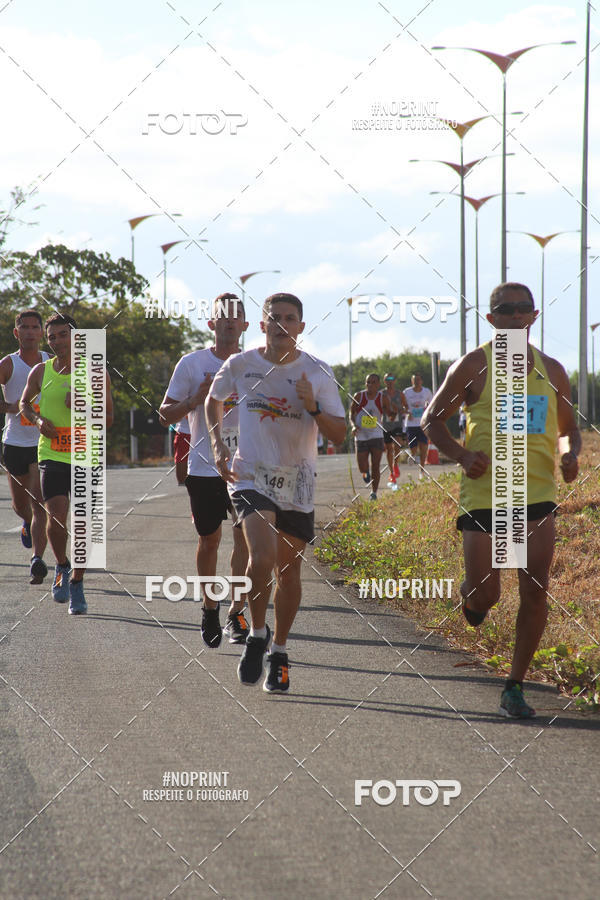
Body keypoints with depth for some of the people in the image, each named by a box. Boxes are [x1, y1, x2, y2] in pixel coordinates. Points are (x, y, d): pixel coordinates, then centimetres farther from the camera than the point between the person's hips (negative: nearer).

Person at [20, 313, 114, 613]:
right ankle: (61, 566, 12)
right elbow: (25, 403, 21)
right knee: (56, 516, -16)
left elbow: (108, 418, 3)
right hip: (51, 456, 0)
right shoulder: (40, 372, 4)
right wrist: (38, 420, 0)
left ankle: (76, 583, 17)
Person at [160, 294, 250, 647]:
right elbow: (167, 413, 2)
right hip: (204, 468, 0)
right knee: (209, 540, 9)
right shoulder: (192, 363, 1)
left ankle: (237, 614, -7)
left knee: (245, 535, -11)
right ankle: (210, 606, 28)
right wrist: (197, 399, -14)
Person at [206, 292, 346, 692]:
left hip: (297, 482, 2)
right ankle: (257, 636, 1)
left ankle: (279, 653, 25)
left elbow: (339, 435, -2)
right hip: (251, 475, -2)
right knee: (262, 557, -22)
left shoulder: (318, 373, -3)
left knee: (289, 569, 8)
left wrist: (313, 408, -20)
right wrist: (218, 443, 5)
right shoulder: (240, 366, -2)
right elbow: (214, 400, 19)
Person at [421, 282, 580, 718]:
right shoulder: (475, 366, -2)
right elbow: (433, 419, 3)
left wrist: (570, 453, -2)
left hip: (538, 494, 3)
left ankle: (515, 687, 6)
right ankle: (472, 598, 35)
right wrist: (462, 454, -14)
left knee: (535, 591, -5)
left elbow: (568, 428, 21)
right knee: (486, 593, -4)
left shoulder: (551, 370, 10)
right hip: (485, 494, -3)